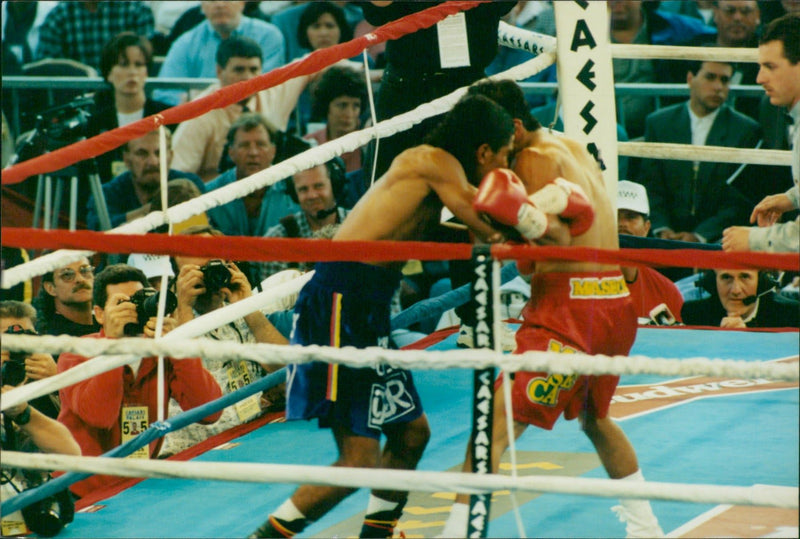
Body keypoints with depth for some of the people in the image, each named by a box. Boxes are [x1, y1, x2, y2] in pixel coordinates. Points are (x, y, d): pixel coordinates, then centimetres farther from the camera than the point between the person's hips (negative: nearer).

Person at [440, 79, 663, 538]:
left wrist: (525, 215, -37)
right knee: (594, 415, 31)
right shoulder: (573, 148, 17)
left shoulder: (536, 158, -9)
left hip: (570, 305, -9)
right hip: (617, 300, 9)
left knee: (496, 419, -12)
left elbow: (561, 237, -20)